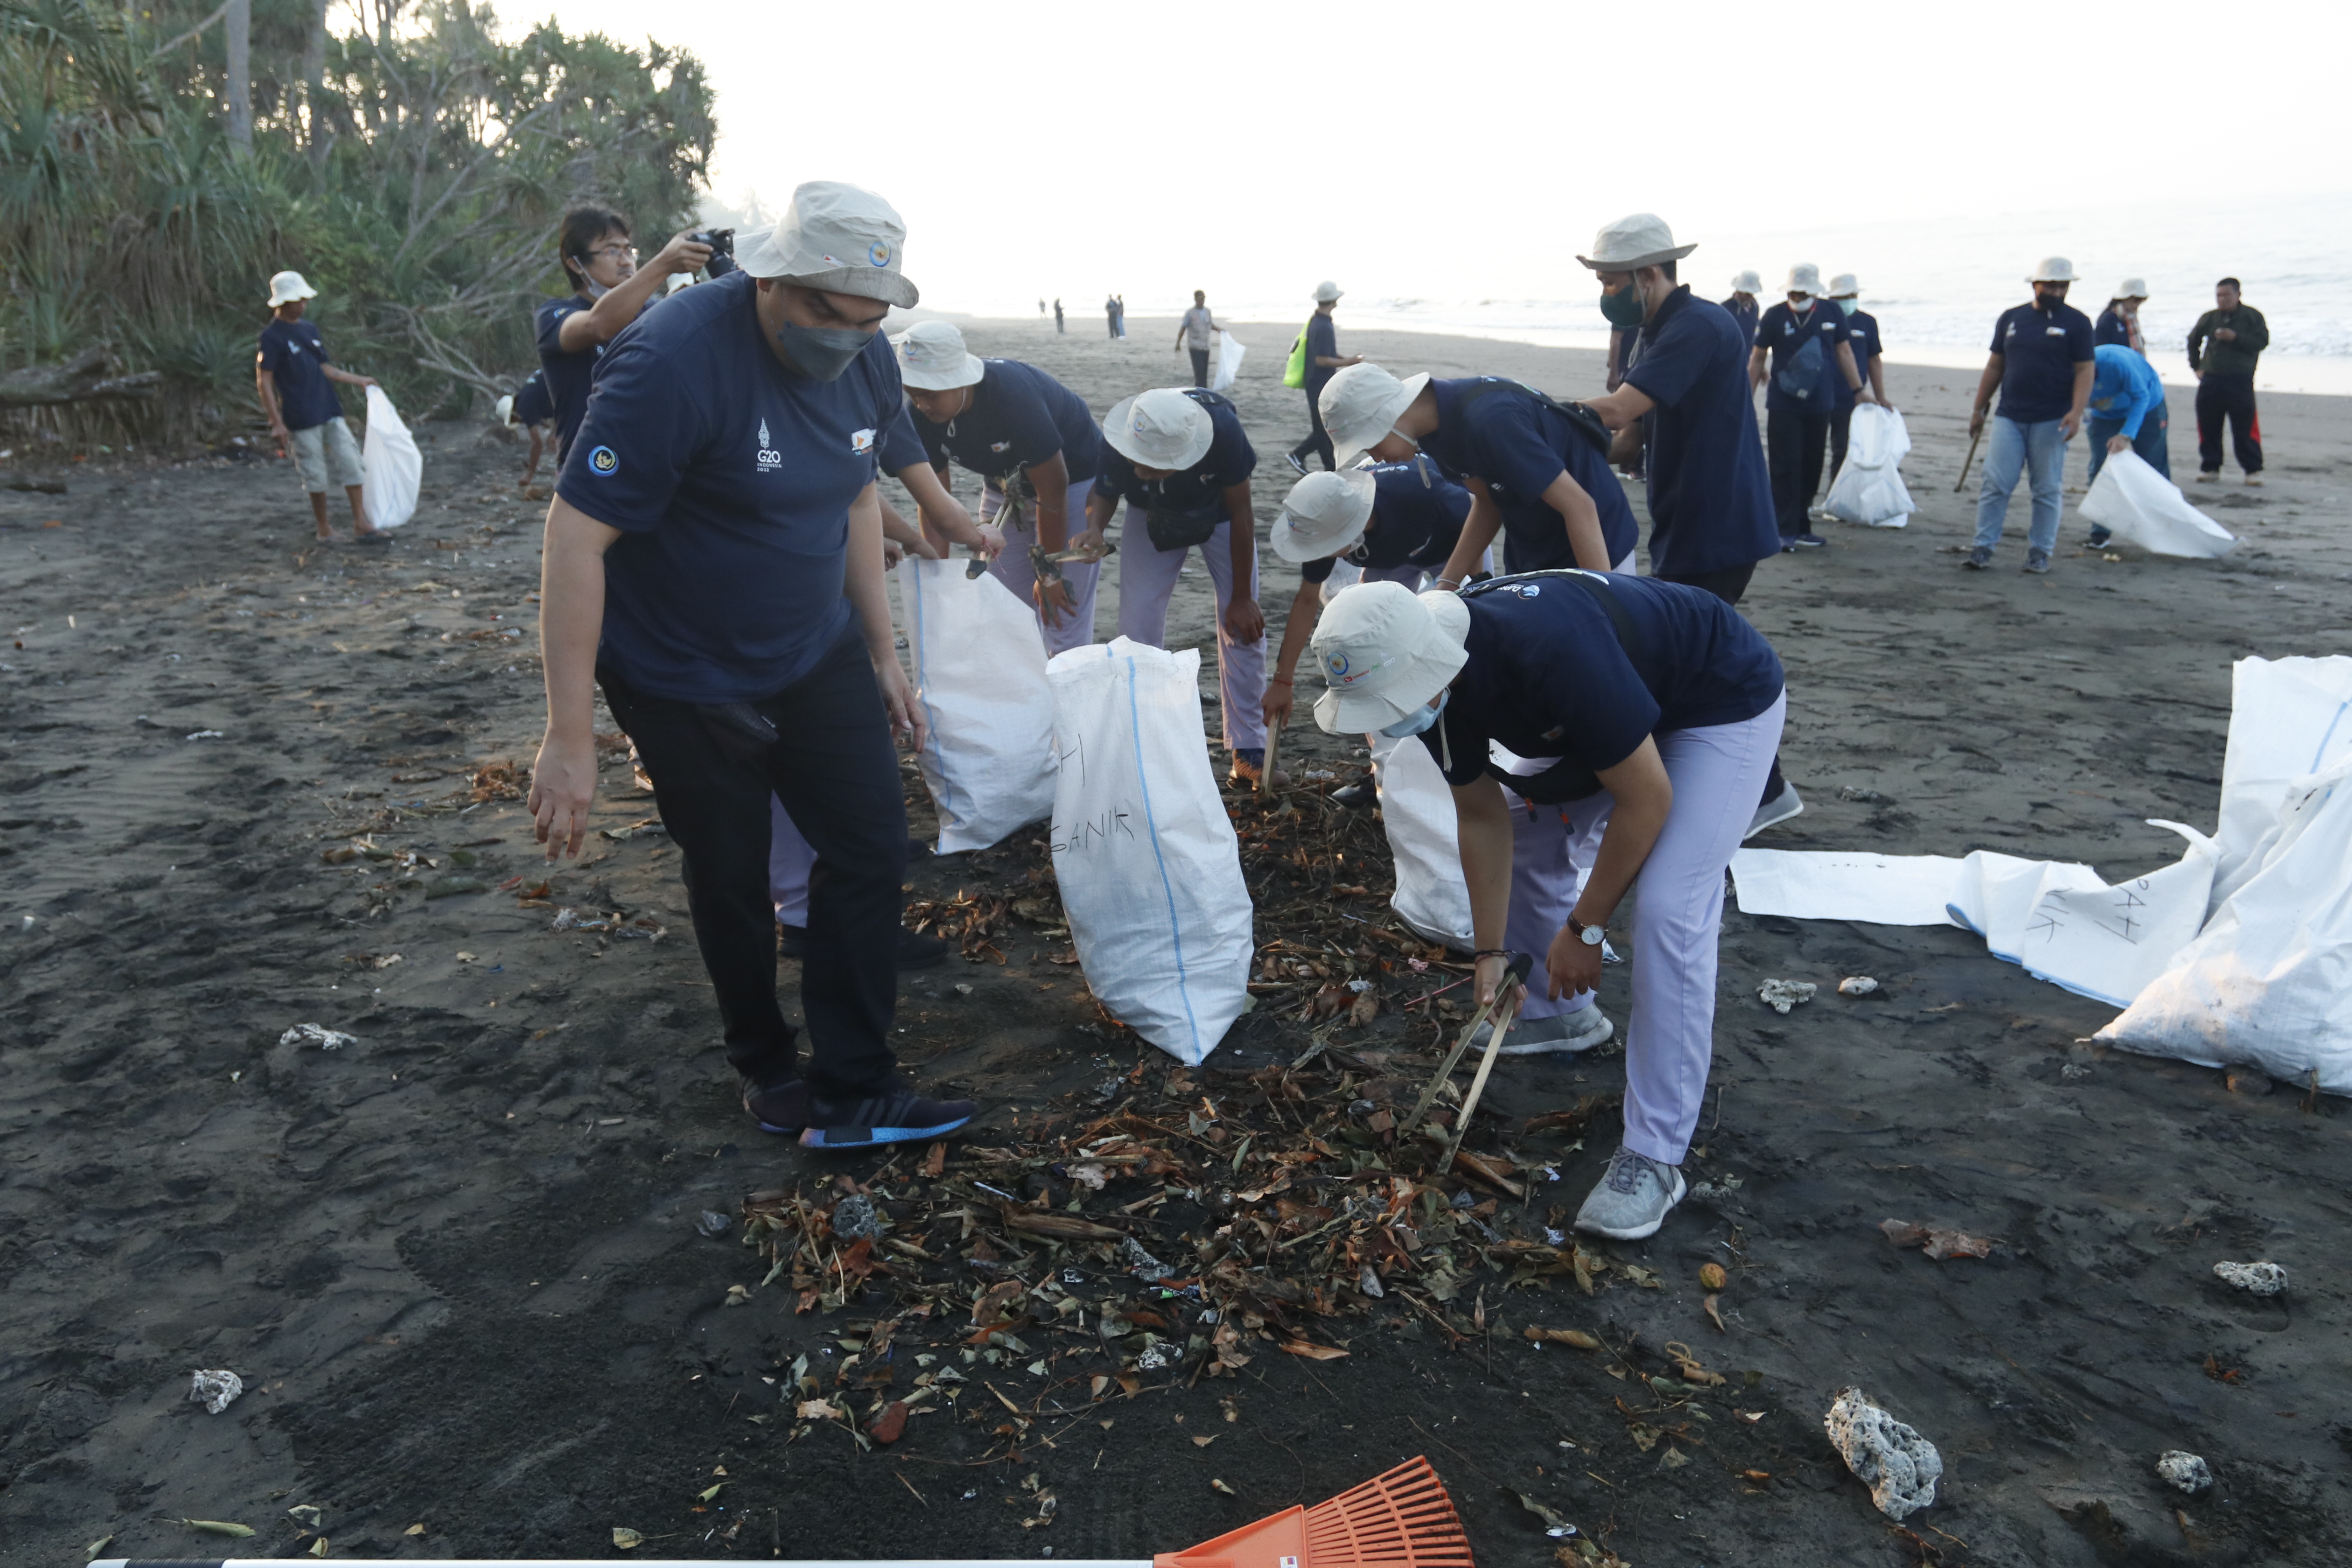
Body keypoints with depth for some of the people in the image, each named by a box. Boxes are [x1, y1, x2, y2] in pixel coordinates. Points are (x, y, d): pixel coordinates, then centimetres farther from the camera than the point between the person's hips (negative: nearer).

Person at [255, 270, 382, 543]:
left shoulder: (310, 328, 12)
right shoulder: (272, 336, -9)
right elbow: (264, 381, -10)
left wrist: (359, 381, 22)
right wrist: (277, 423, -14)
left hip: (329, 412, 6)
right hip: (301, 419, -6)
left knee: (351, 463, 1)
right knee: (317, 477, 1)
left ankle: (361, 523, 6)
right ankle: (324, 529, 15)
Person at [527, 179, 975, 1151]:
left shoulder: (865, 361, -4)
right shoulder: (674, 363, -27)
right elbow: (575, 534, -27)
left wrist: (882, 652, 13)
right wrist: (569, 737, -28)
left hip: (818, 655, 6)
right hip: (684, 677, -6)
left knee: (872, 845, 0)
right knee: (729, 879, 8)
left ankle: (850, 1095, 10)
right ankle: (764, 1068, 34)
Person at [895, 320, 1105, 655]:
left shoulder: (1013, 395, -35)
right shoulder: (923, 415, -17)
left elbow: (1052, 489, -27)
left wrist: (1050, 573, -19)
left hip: (1072, 479, -6)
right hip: (1005, 487, 6)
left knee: (1063, 613, -11)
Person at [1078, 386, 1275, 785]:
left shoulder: (1223, 429, -40)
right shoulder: (1116, 443, -37)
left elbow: (1241, 515, -24)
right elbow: (1103, 493, -14)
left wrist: (1242, 599, -17)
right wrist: (1093, 528, -39)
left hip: (1218, 511, -1)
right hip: (1153, 518, 1)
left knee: (1244, 625, -5)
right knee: (1138, 631, -7)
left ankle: (1250, 752, 7)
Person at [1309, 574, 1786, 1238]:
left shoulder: (1549, 648, -40)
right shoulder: (1425, 676, -16)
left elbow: (1645, 799, -30)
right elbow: (1483, 816, -3)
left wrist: (1584, 930, -19)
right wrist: (1491, 951, -5)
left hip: (1725, 702, -8)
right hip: (1624, 703, 8)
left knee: (1669, 911, -19)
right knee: (1525, 840, 8)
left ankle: (1654, 1156, -11)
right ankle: (1560, 1015, 30)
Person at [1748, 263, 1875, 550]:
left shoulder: (1832, 314, 5)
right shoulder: (1774, 316, -2)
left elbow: (1843, 352, 14)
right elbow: (1757, 358, 5)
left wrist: (1859, 390, 15)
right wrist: (1747, 397, 3)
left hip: (1820, 406, 3)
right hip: (1783, 406, -3)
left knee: (1811, 468, 8)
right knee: (1785, 468, -6)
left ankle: (1802, 527, 18)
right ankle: (1786, 530, -3)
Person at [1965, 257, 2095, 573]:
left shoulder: (2076, 323, 1)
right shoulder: (2011, 318, 11)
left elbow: (2084, 371, -4)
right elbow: (1995, 367, 15)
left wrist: (2076, 412, -17)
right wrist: (1979, 409, 11)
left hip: (2051, 420, -2)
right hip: (2009, 417, 2)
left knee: (2047, 489, 3)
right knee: (1996, 484, -4)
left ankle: (2040, 552, 10)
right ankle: (1983, 548, -1)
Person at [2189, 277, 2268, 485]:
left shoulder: (2252, 316, 2)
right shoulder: (2209, 318, 11)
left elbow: (2262, 341, -7)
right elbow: (2193, 340, 27)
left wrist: (2235, 337, -19)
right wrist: (2196, 366, 19)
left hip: (2240, 381, -4)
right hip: (2210, 380, 4)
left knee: (2245, 428, -6)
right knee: (2208, 427, 5)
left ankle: (2253, 469, -1)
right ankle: (2210, 467, 15)